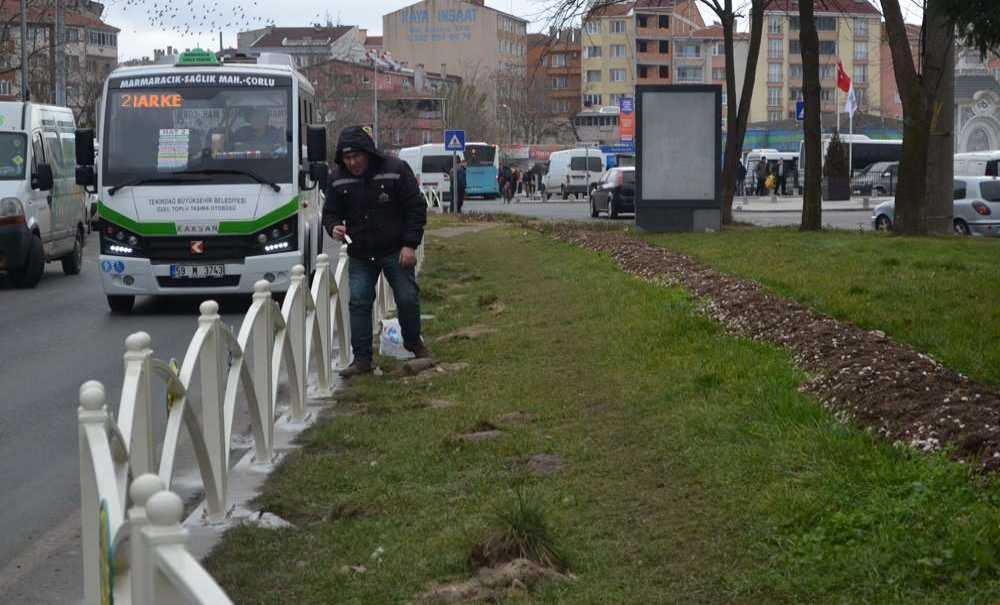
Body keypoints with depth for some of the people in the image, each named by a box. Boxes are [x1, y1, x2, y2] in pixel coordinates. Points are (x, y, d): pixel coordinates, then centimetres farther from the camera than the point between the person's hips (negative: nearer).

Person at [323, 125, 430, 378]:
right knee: (358, 303, -5)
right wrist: (334, 227, -15)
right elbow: (330, 213, 9)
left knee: (407, 298, 1)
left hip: (396, 252, -2)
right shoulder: (338, 178, -1)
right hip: (360, 254, 2)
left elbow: (416, 209, -7)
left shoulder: (396, 169, -11)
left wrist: (410, 244, -14)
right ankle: (362, 359, 2)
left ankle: (413, 342, 28)